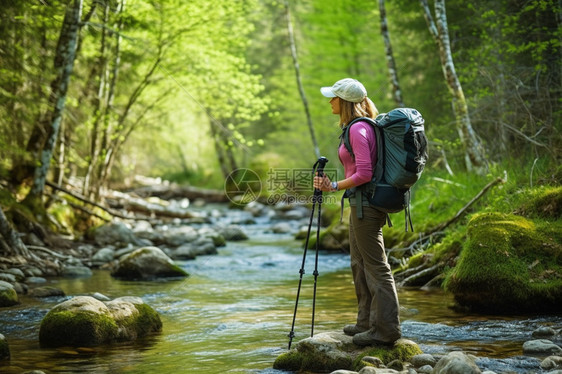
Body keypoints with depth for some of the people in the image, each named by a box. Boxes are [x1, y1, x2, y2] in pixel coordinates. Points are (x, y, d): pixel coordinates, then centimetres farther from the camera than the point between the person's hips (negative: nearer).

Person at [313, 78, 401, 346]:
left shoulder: (358, 129, -17)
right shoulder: (358, 126, 14)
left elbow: (364, 173, -23)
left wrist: (334, 187, -16)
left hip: (366, 203, -11)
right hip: (361, 203, 11)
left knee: (376, 266, -5)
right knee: (359, 264, 16)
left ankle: (386, 329, 0)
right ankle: (367, 322, 24)